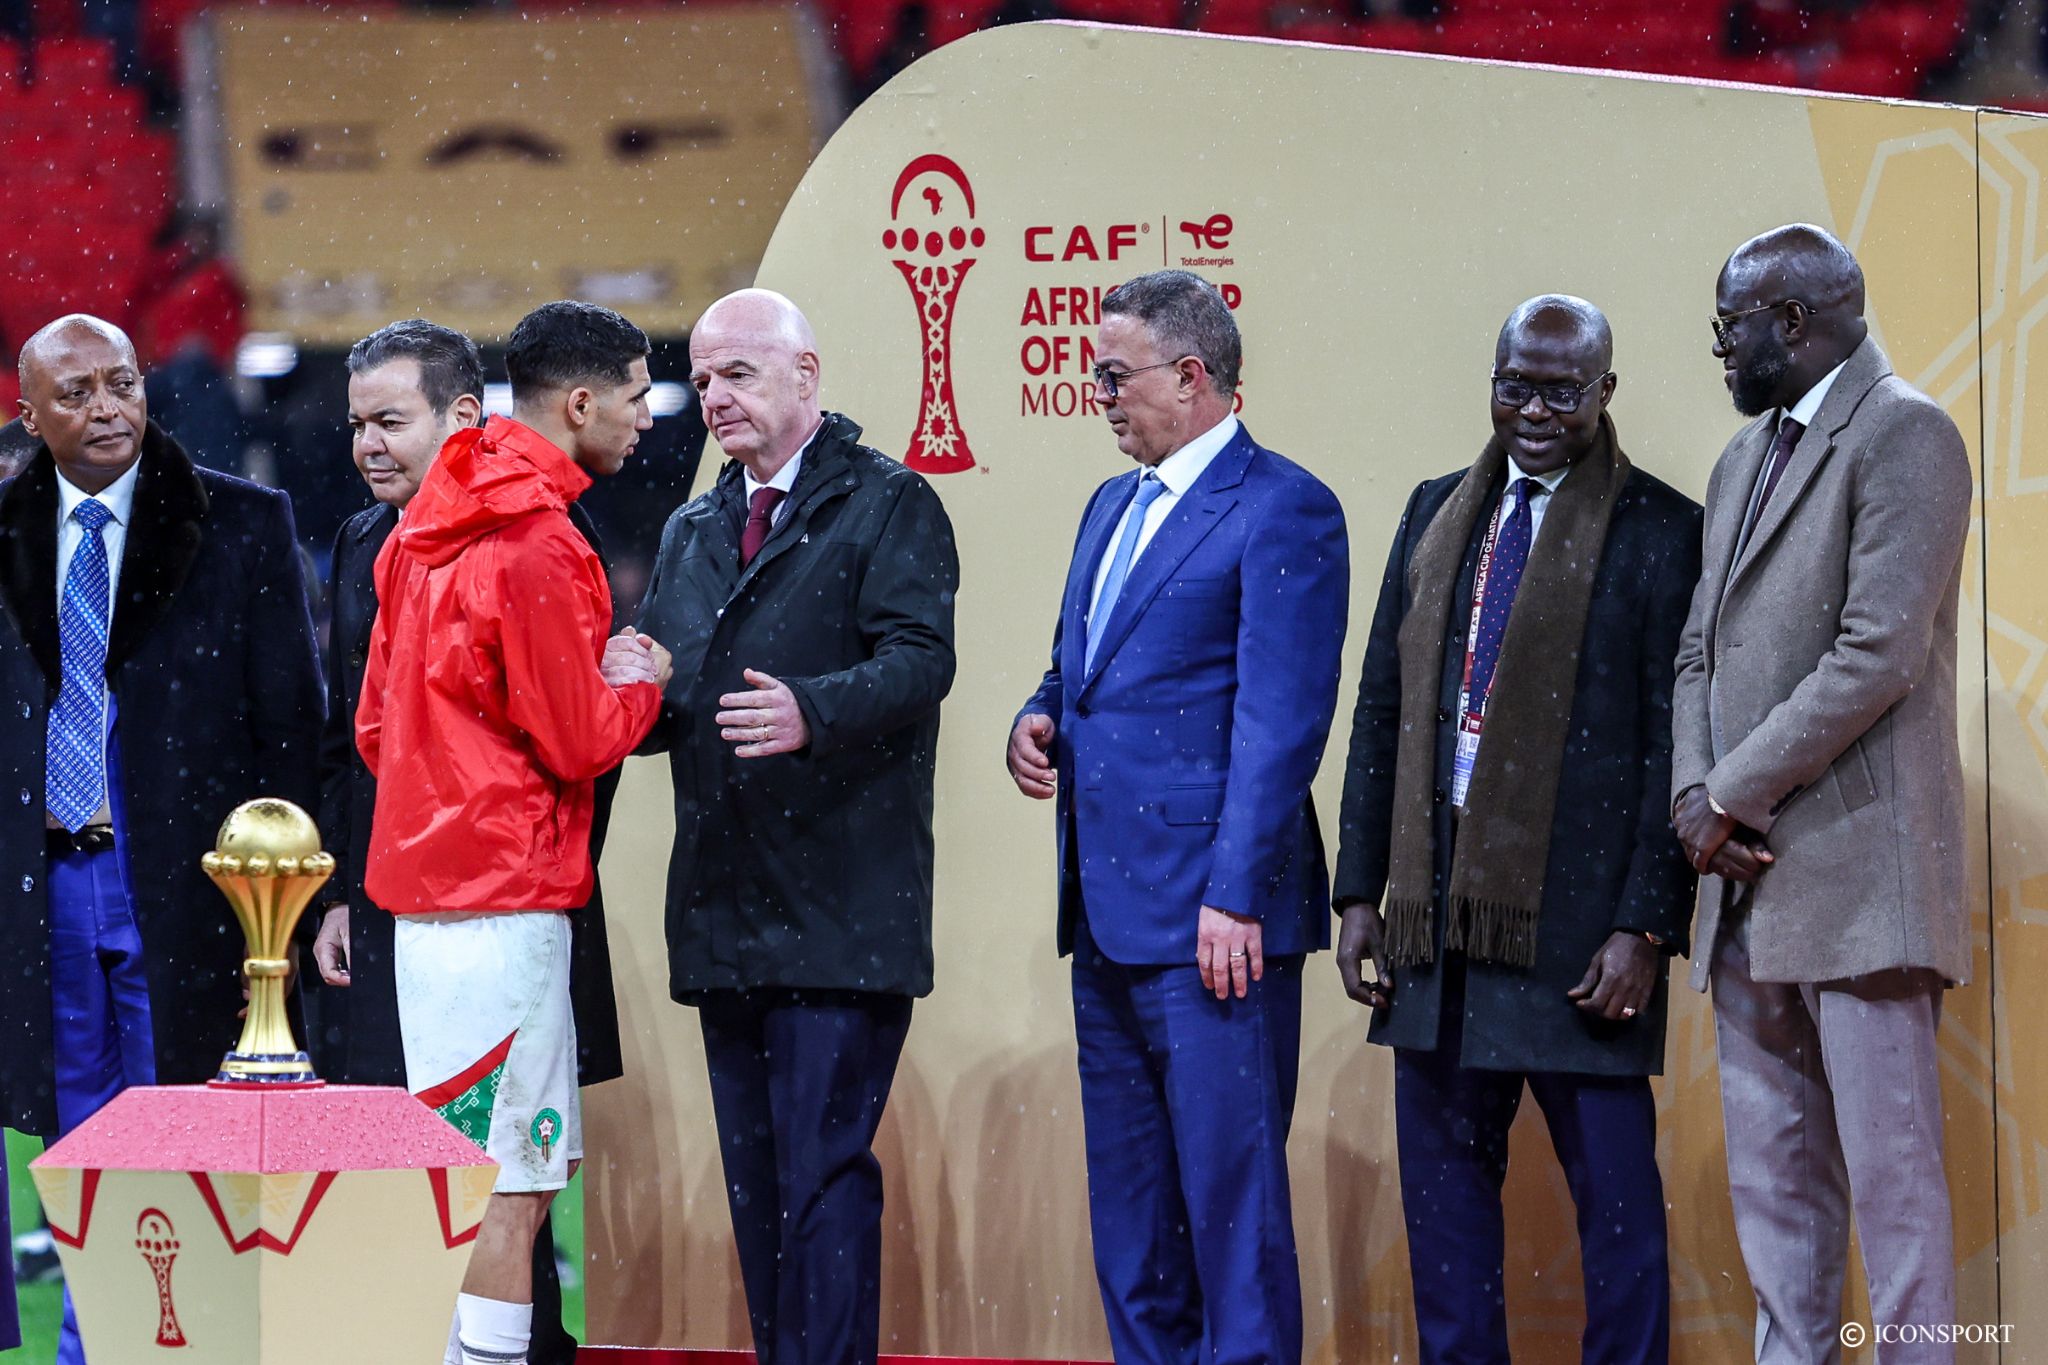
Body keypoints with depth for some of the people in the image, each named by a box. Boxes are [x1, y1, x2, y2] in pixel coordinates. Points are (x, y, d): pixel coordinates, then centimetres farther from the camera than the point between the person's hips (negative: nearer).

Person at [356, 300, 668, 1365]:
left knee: (510, 1183, 13)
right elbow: (579, 744, -13)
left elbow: (375, 725, 18)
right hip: (507, 895, -9)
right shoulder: (537, 546, -15)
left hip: (426, 882, 9)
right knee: (510, 1195, -8)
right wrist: (644, 684, 5)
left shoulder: (428, 527, 13)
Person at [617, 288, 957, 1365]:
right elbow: (661, 711, 21)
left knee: (824, 1169, -12)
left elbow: (919, 659, -14)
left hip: (838, 905, -7)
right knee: (754, 1181, 9)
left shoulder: (888, 506, -1)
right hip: (724, 912, 7)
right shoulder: (691, 533, 21)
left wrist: (812, 710, -32)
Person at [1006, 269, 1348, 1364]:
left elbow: (1280, 722, -15)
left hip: (1211, 923, -9)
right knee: (1128, 1208, 12)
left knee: (1230, 1196, -8)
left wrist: (1235, 898, -20)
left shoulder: (1282, 510, -9)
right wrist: (1037, 723, 5)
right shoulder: (1113, 506, 19)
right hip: (1109, 914, 9)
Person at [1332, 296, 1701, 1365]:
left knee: (1613, 1185, 0)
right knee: (1441, 1176, 9)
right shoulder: (1437, 515, 13)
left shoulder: (1660, 533, -4)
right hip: (1441, 911, 6)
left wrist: (1646, 926, -13)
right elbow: (1381, 708, 14)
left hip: (1578, 916, -5)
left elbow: (1677, 746, -7)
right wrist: (1361, 890, 8)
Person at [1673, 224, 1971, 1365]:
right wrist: (1695, 796, 0)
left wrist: (1736, 793, -12)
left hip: (1858, 873, -9)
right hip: (1749, 874, 9)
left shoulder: (1903, 434, -7)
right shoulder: (1744, 462, 21)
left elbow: (1879, 651, -15)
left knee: (1890, 1165, -9)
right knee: (1771, 1174, 9)